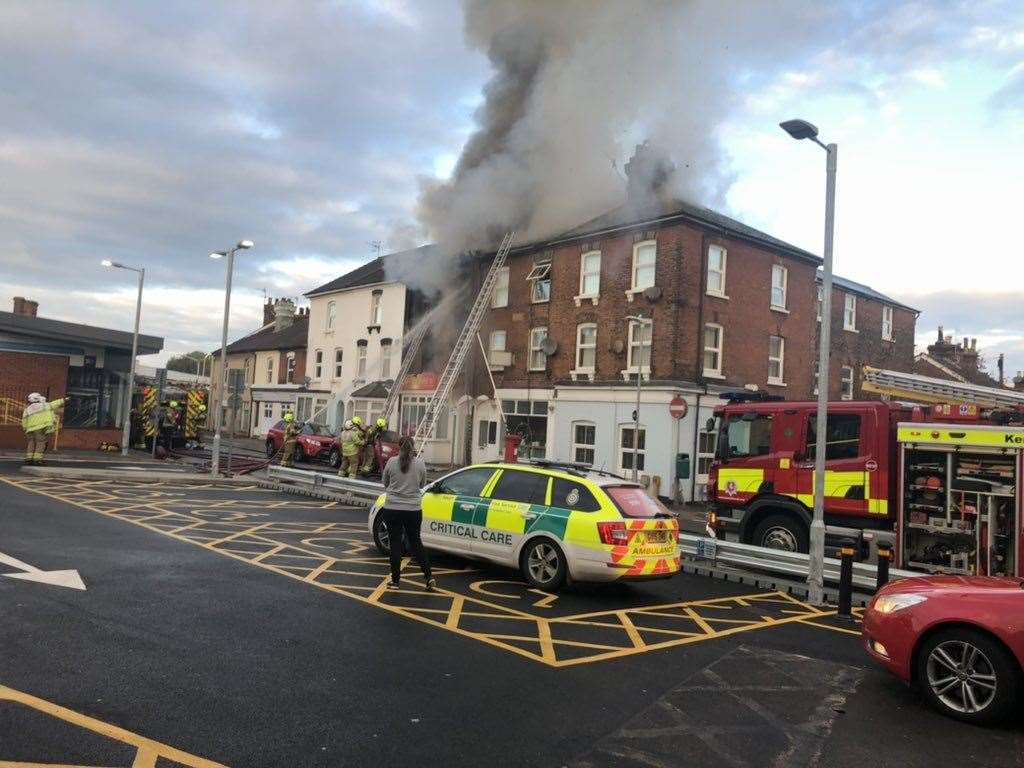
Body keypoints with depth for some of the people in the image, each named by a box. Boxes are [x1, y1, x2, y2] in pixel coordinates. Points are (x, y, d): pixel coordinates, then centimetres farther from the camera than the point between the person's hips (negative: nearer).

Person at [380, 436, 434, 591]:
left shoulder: (392, 462, -6)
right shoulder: (420, 463, -3)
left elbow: (384, 482, 10)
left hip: (392, 509, -1)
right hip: (413, 510, 1)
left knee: (395, 544, 8)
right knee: (416, 543, 13)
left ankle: (395, 581, 13)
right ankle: (429, 578, 9)